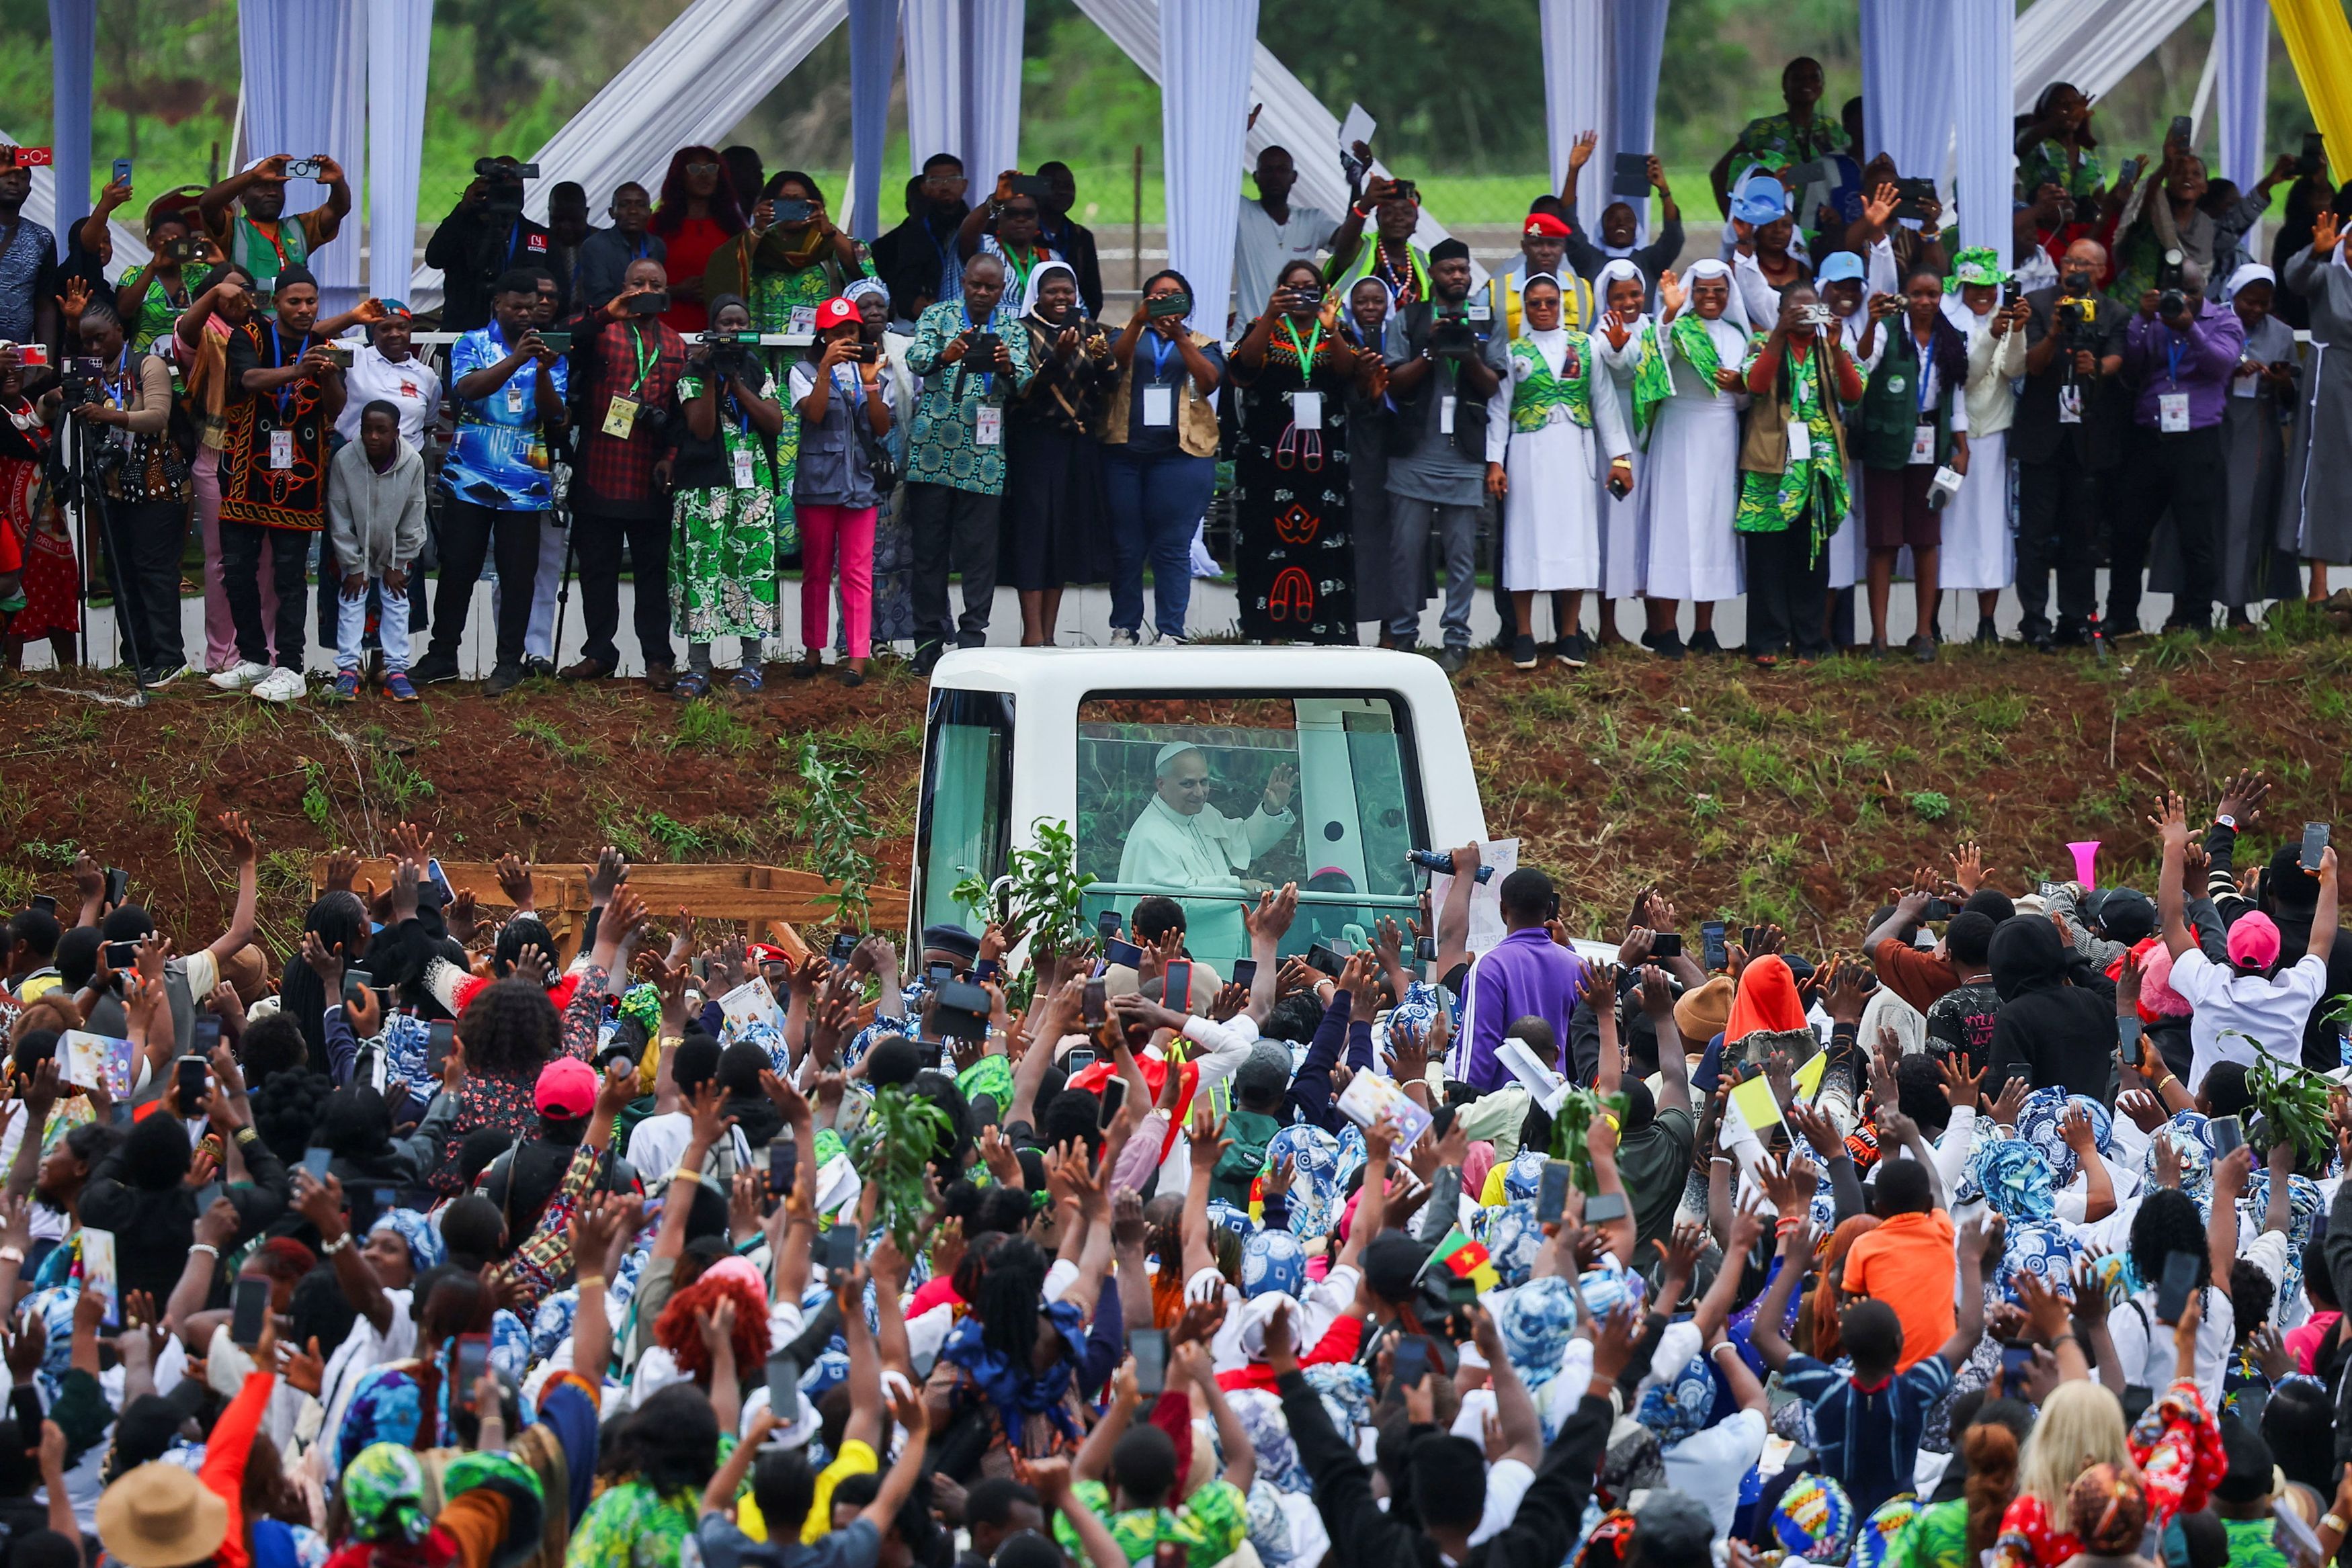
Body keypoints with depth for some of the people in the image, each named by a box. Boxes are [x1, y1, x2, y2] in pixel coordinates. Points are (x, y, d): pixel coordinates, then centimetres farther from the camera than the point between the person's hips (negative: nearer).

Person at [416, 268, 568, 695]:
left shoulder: (549, 352, 8)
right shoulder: (474, 344, 4)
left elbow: (555, 416, -1)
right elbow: (468, 387, -16)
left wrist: (544, 371, -18)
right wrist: (515, 360, -27)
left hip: (525, 484, 1)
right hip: (470, 478, -1)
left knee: (518, 574, 0)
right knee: (457, 568, 2)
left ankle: (509, 662, 7)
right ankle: (442, 657, 11)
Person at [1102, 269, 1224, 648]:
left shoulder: (1203, 344, 15)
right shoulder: (1130, 336, 16)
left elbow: (1209, 380, -3)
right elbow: (1114, 362, -5)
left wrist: (1179, 337, -13)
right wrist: (1138, 322, -18)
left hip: (1180, 453, -1)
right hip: (1125, 452, 1)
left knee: (1173, 547, -7)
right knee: (1126, 546, 2)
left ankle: (1171, 630, -7)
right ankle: (1123, 628, 8)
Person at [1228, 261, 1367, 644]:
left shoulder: (1336, 334, 13)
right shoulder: (1265, 329, 9)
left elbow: (1349, 371, -6)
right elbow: (1245, 364, -10)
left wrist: (1330, 329, -22)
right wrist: (1269, 316, -21)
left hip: (1323, 458, 1)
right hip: (1269, 457, -1)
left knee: (1322, 542, -5)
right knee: (1269, 541, -7)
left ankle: (1323, 634, -5)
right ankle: (1270, 633, -6)